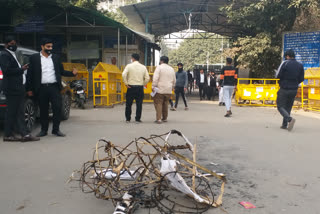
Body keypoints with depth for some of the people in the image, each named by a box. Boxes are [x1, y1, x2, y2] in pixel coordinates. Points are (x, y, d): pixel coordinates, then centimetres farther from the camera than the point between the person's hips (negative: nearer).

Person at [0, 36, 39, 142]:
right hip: (12, 89, -9)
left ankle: (25, 134, 9)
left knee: (19, 112, 7)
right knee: (11, 112, -3)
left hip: (18, 88, 9)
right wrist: (21, 69, -15)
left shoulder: (12, 55, 22)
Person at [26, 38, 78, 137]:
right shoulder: (34, 58, 5)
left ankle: (56, 129, 8)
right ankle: (44, 130, 19)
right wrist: (29, 89, 0)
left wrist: (72, 73, -3)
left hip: (54, 87, 1)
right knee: (43, 110, 7)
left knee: (57, 108, -4)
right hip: (41, 88, -1)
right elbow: (30, 74, 4)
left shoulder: (56, 57, 12)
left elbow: (62, 71, 14)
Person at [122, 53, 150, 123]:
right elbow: (147, 78, 0)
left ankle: (128, 119, 16)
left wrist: (126, 83, -6)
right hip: (140, 87, 2)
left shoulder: (129, 66, -2)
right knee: (139, 104, 5)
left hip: (131, 87, -1)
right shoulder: (143, 67, 6)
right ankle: (138, 119, 5)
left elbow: (124, 75, -14)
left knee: (128, 104, 9)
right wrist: (143, 84, 10)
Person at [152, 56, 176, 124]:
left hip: (160, 89, -6)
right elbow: (174, 80, 19)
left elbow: (155, 78, -14)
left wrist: (153, 86, -12)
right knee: (165, 104, 16)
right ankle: (164, 118, 24)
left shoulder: (159, 67, -5)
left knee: (158, 104, -2)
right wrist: (172, 87, 29)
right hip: (168, 90, 6)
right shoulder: (171, 69, 14)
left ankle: (158, 119, -9)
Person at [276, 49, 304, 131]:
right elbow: (301, 79, 4)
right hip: (294, 90, 5)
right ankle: (284, 124, 15)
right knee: (288, 107, 16)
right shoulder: (300, 65, 4)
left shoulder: (285, 63, -11)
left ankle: (290, 119, -23)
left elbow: (278, 76, -13)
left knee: (280, 106, 1)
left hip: (284, 89, -5)